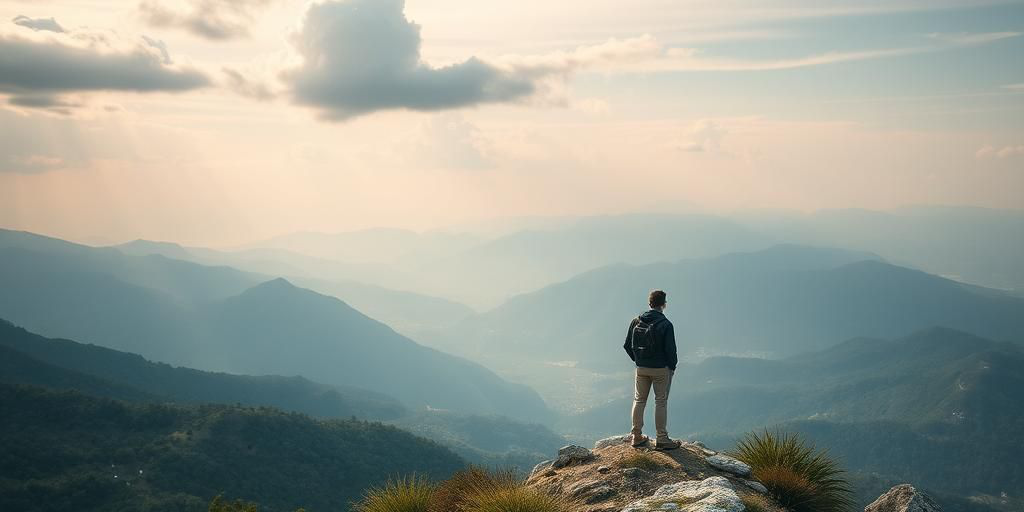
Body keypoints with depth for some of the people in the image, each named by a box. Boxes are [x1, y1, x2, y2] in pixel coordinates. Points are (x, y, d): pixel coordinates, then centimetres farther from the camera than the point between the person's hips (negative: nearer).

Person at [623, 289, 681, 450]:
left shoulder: (636, 322, -1)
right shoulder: (665, 325, -16)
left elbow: (627, 346, 3)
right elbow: (670, 349, -15)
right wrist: (672, 366, 1)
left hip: (641, 368, 4)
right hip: (661, 369, -4)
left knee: (639, 400, 14)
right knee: (661, 402, 5)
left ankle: (637, 436, 20)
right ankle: (662, 439, 9)